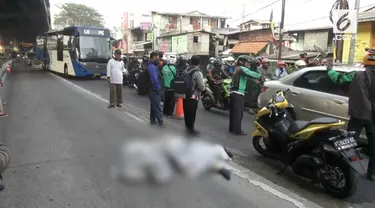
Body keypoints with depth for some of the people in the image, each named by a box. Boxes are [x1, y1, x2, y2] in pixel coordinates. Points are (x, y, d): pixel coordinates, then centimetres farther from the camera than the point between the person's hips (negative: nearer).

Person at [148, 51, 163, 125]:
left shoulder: (152, 66, 14)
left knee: (153, 105, 17)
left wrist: (159, 88, 12)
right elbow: (154, 79, -26)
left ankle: (153, 120, 26)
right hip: (155, 90, -10)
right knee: (157, 106, -4)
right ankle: (160, 121, 2)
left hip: (153, 90, 10)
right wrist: (159, 89, -18)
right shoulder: (152, 67, -19)